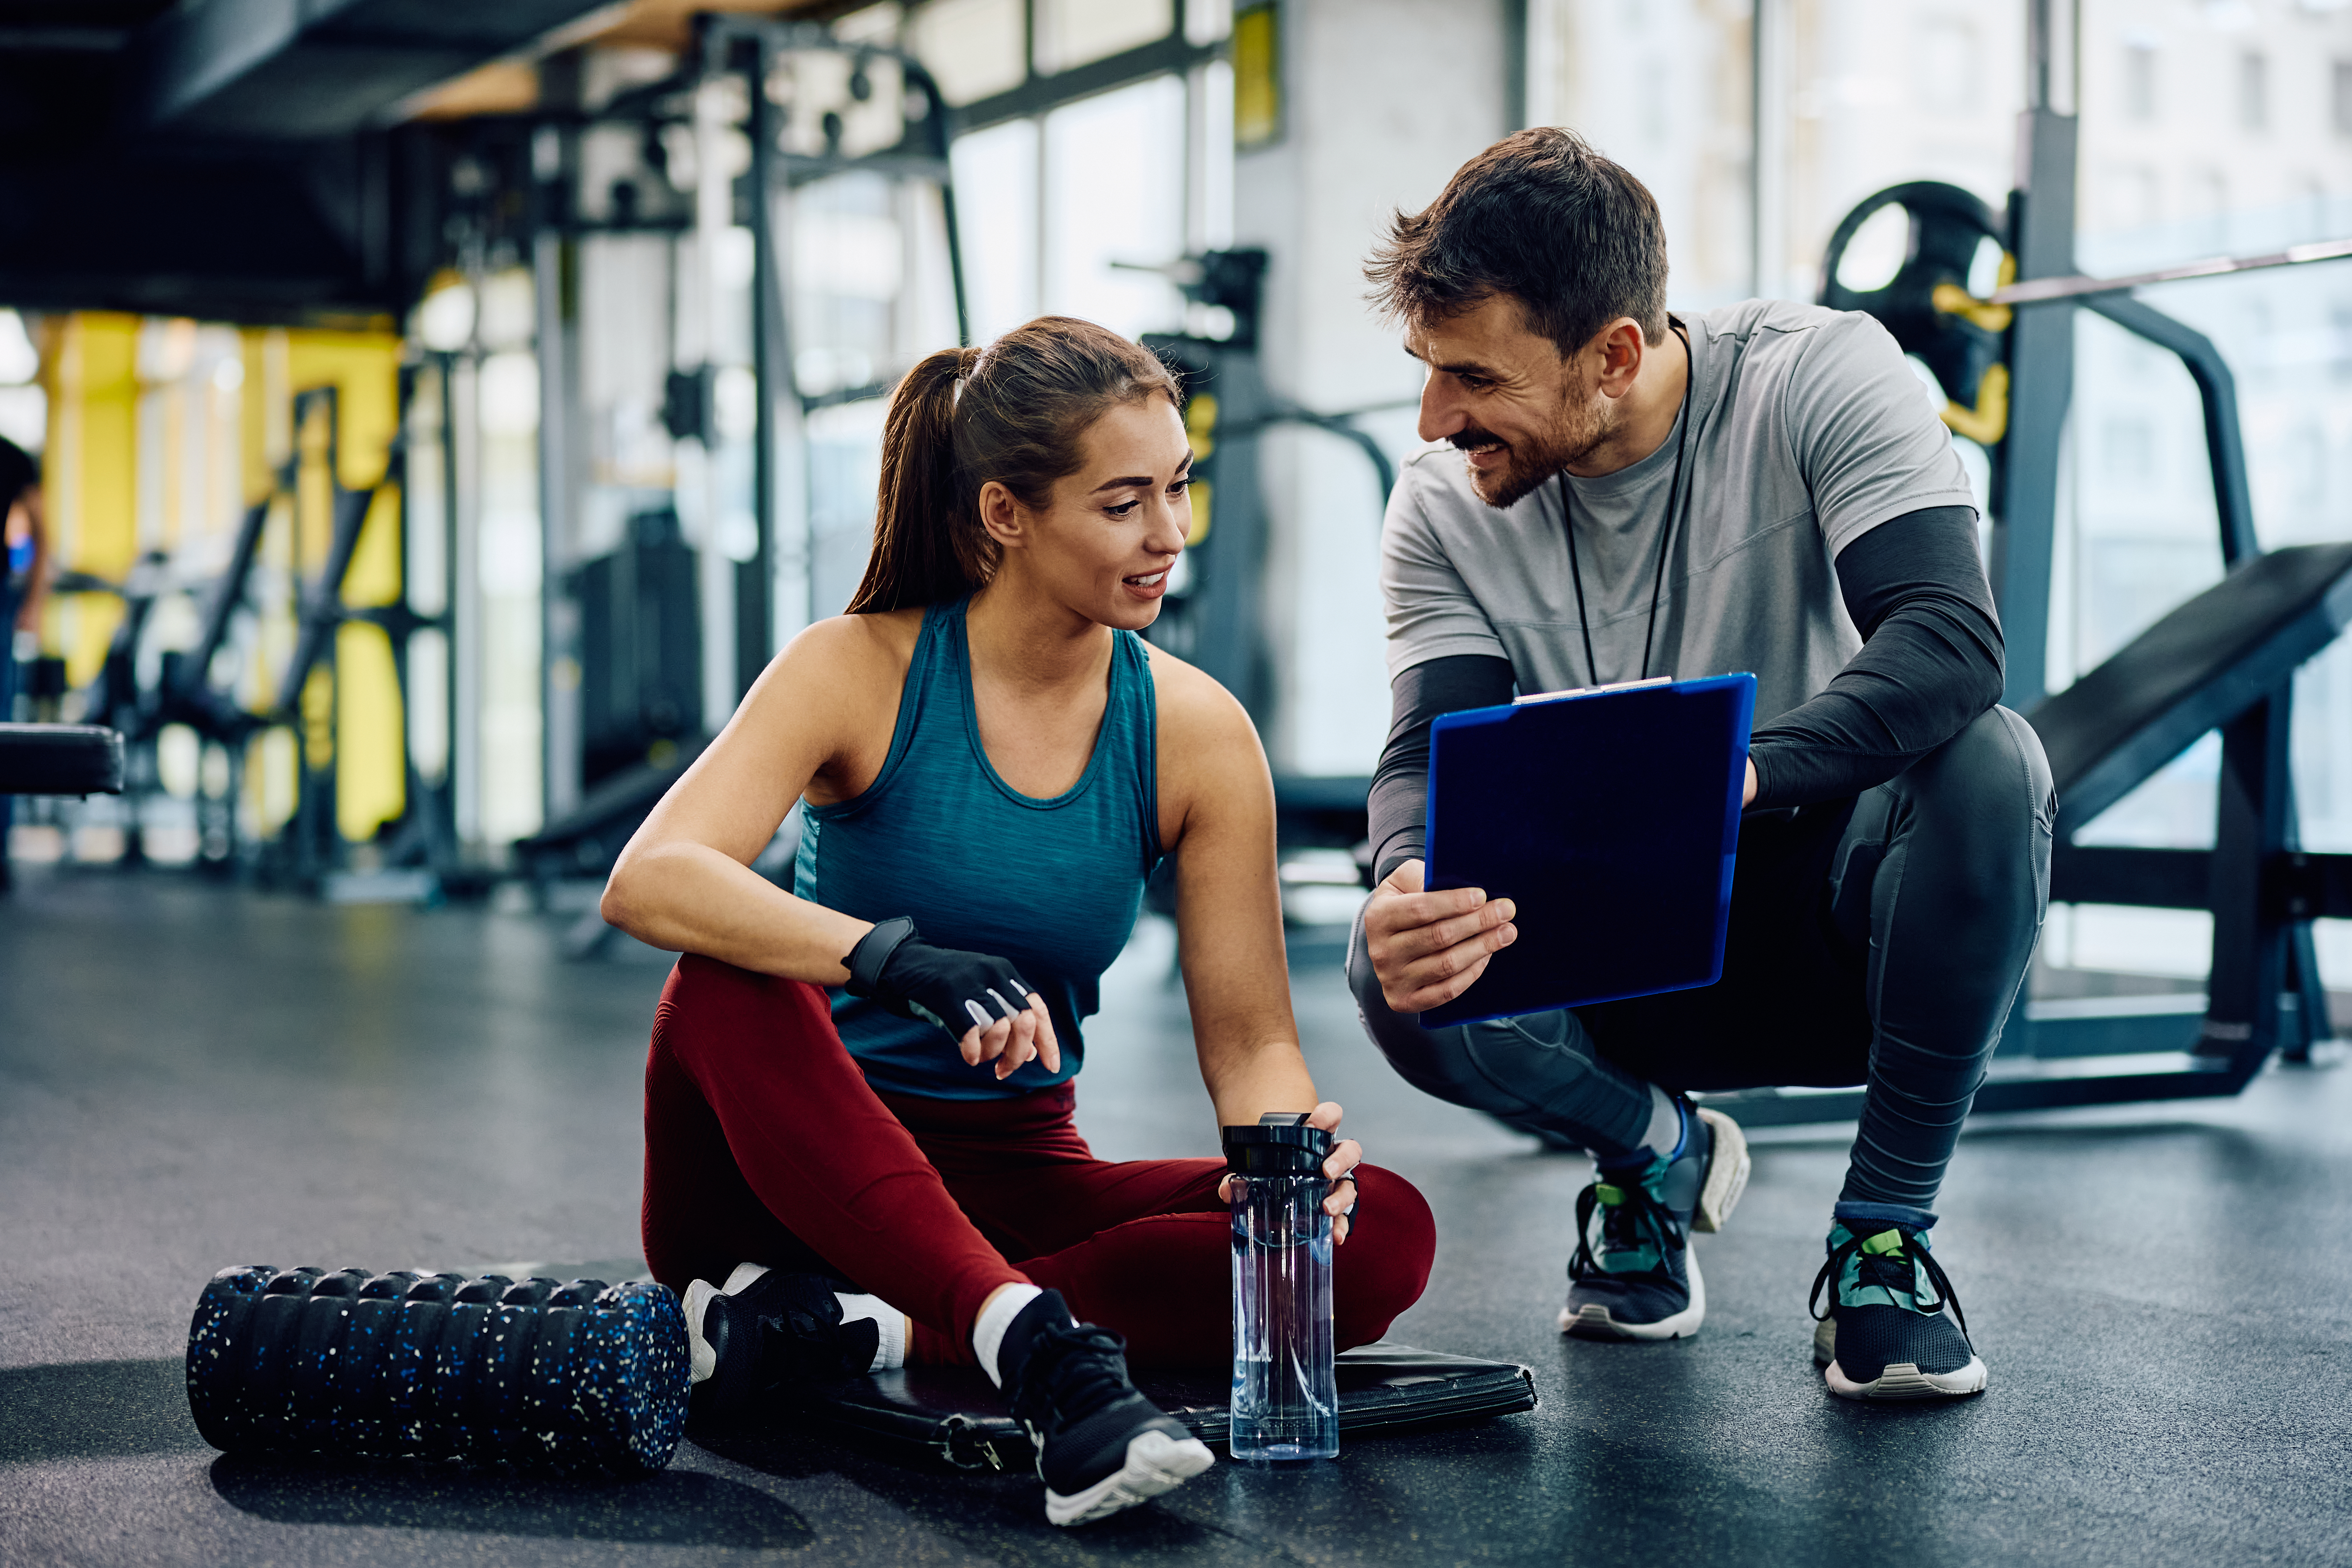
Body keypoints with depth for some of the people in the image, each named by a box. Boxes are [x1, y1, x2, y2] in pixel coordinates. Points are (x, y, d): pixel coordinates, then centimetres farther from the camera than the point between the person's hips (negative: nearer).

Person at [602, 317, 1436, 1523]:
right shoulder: (860, 673, -11)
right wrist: (897, 959, -42)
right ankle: (1043, 1348, -47)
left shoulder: (1195, 732, -3)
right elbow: (646, 882, -27)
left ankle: (854, 1328, -28)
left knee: (1384, 1234, -21)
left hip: (1007, 1186, 3)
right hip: (802, 1176, -3)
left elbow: (1249, 1035, -1)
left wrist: (1287, 1138, -26)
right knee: (729, 984, -35)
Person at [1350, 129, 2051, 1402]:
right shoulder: (1445, 505, -7)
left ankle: (1882, 1238, -17)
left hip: (1833, 915, -2)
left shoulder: (1821, 378, -17)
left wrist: (1739, 772, -48)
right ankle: (1655, 1154, 6)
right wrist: (1408, 879, -40)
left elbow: (1953, 641, -30)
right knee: (1404, 972, -28)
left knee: (1988, 759, -34)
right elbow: (1429, 751, -15)